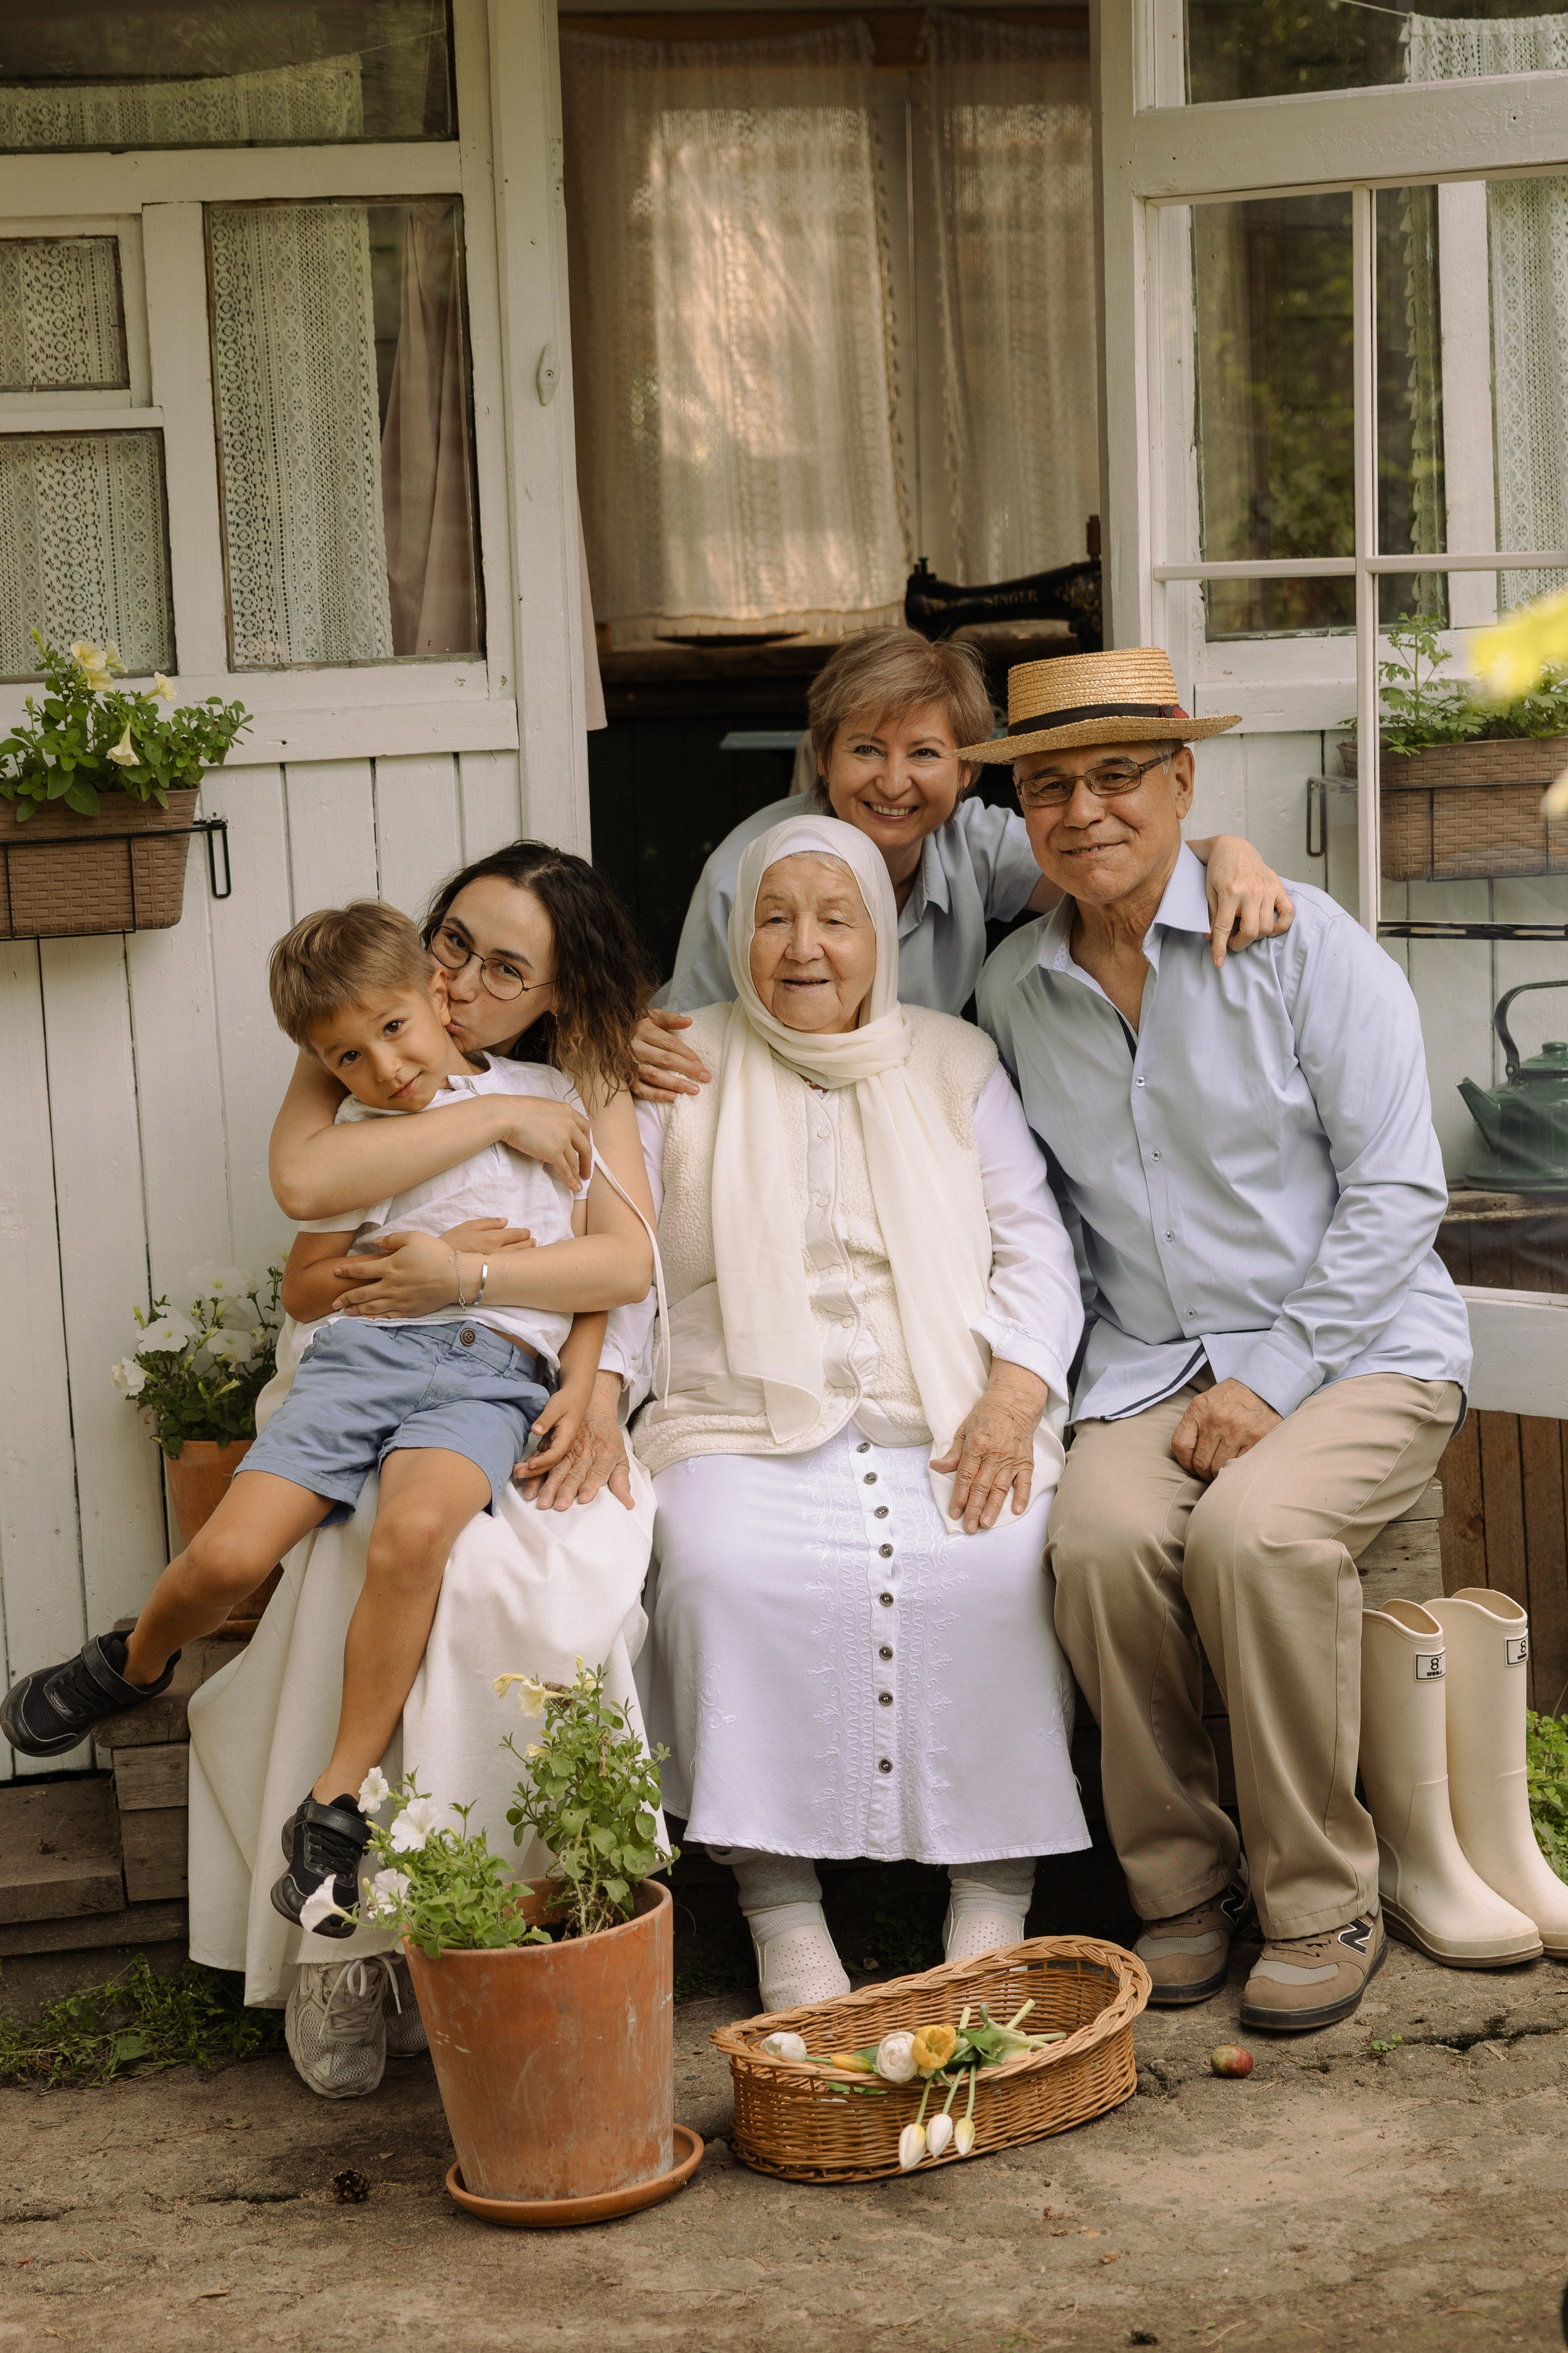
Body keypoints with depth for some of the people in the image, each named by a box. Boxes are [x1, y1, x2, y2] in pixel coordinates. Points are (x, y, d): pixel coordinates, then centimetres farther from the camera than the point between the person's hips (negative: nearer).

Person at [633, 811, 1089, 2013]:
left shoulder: (956, 1065, 16)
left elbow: (1035, 1248, 10)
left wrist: (1013, 1398, -8)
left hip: (950, 1431, 1)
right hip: (749, 1430, 0)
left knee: (992, 1565, -31)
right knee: (723, 1564, -33)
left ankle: (995, 1885, -18)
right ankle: (781, 1903, -23)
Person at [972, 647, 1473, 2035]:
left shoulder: (1302, 942, -5)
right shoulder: (1016, 988, 9)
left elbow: (1397, 1190, -8)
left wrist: (1269, 1380, -14)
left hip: (1358, 1349, -3)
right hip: (1150, 1370, 4)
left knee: (1254, 1530, -33)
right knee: (1101, 1536, -29)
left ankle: (1323, 1904, -14)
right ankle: (1180, 1886, -9)